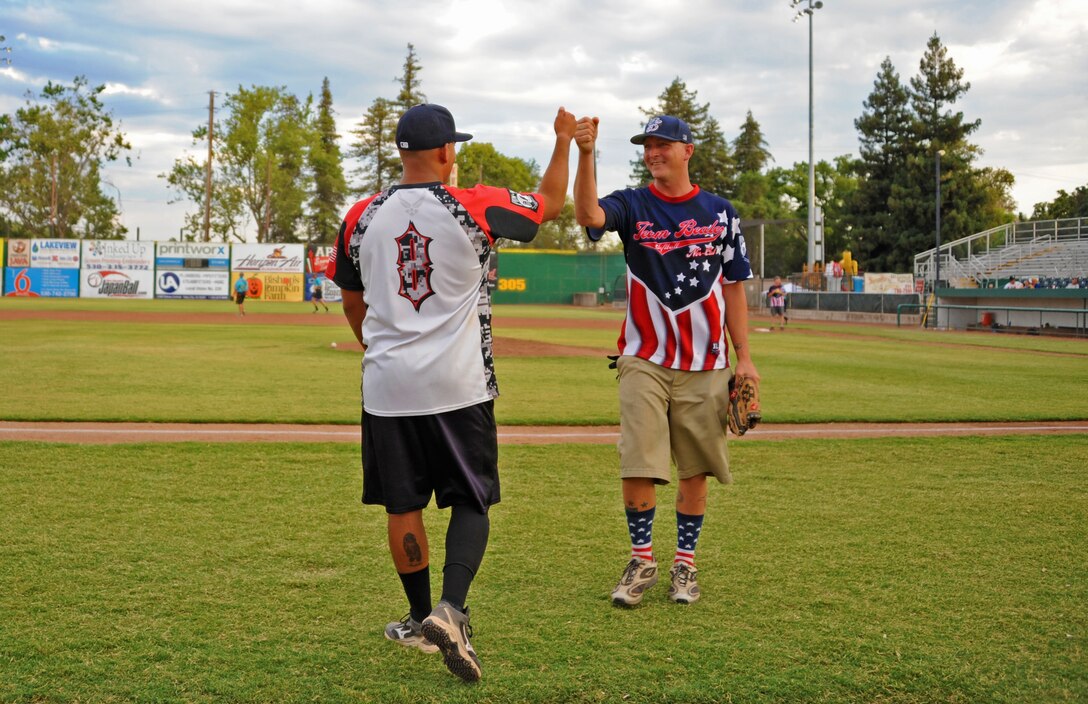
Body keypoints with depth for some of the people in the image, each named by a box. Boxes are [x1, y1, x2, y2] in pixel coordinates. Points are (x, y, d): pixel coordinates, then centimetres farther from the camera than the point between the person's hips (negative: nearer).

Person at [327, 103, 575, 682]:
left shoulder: (361, 218, 2)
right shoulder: (475, 208, -8)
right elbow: (549, 203, 9)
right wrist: (564, 140, 24)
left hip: (387, 385, 3)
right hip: (458, 384, -2)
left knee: (402, 505, 13)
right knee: (470, 502, 7)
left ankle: (422, 620, 25)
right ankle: (450, 610, -12)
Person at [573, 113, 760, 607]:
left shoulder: (719, 212, 6)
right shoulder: (631, 206, 1)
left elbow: (733, 287, 9)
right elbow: (588, 215, -23)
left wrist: (744, 358, 4)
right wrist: (585, 154, -38)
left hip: (705, 366, 1)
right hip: (644, 361, -1)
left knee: (695, 469, 7)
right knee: (638, 466, -7)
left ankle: (685, 564, 21)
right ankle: (642, 562, 11)